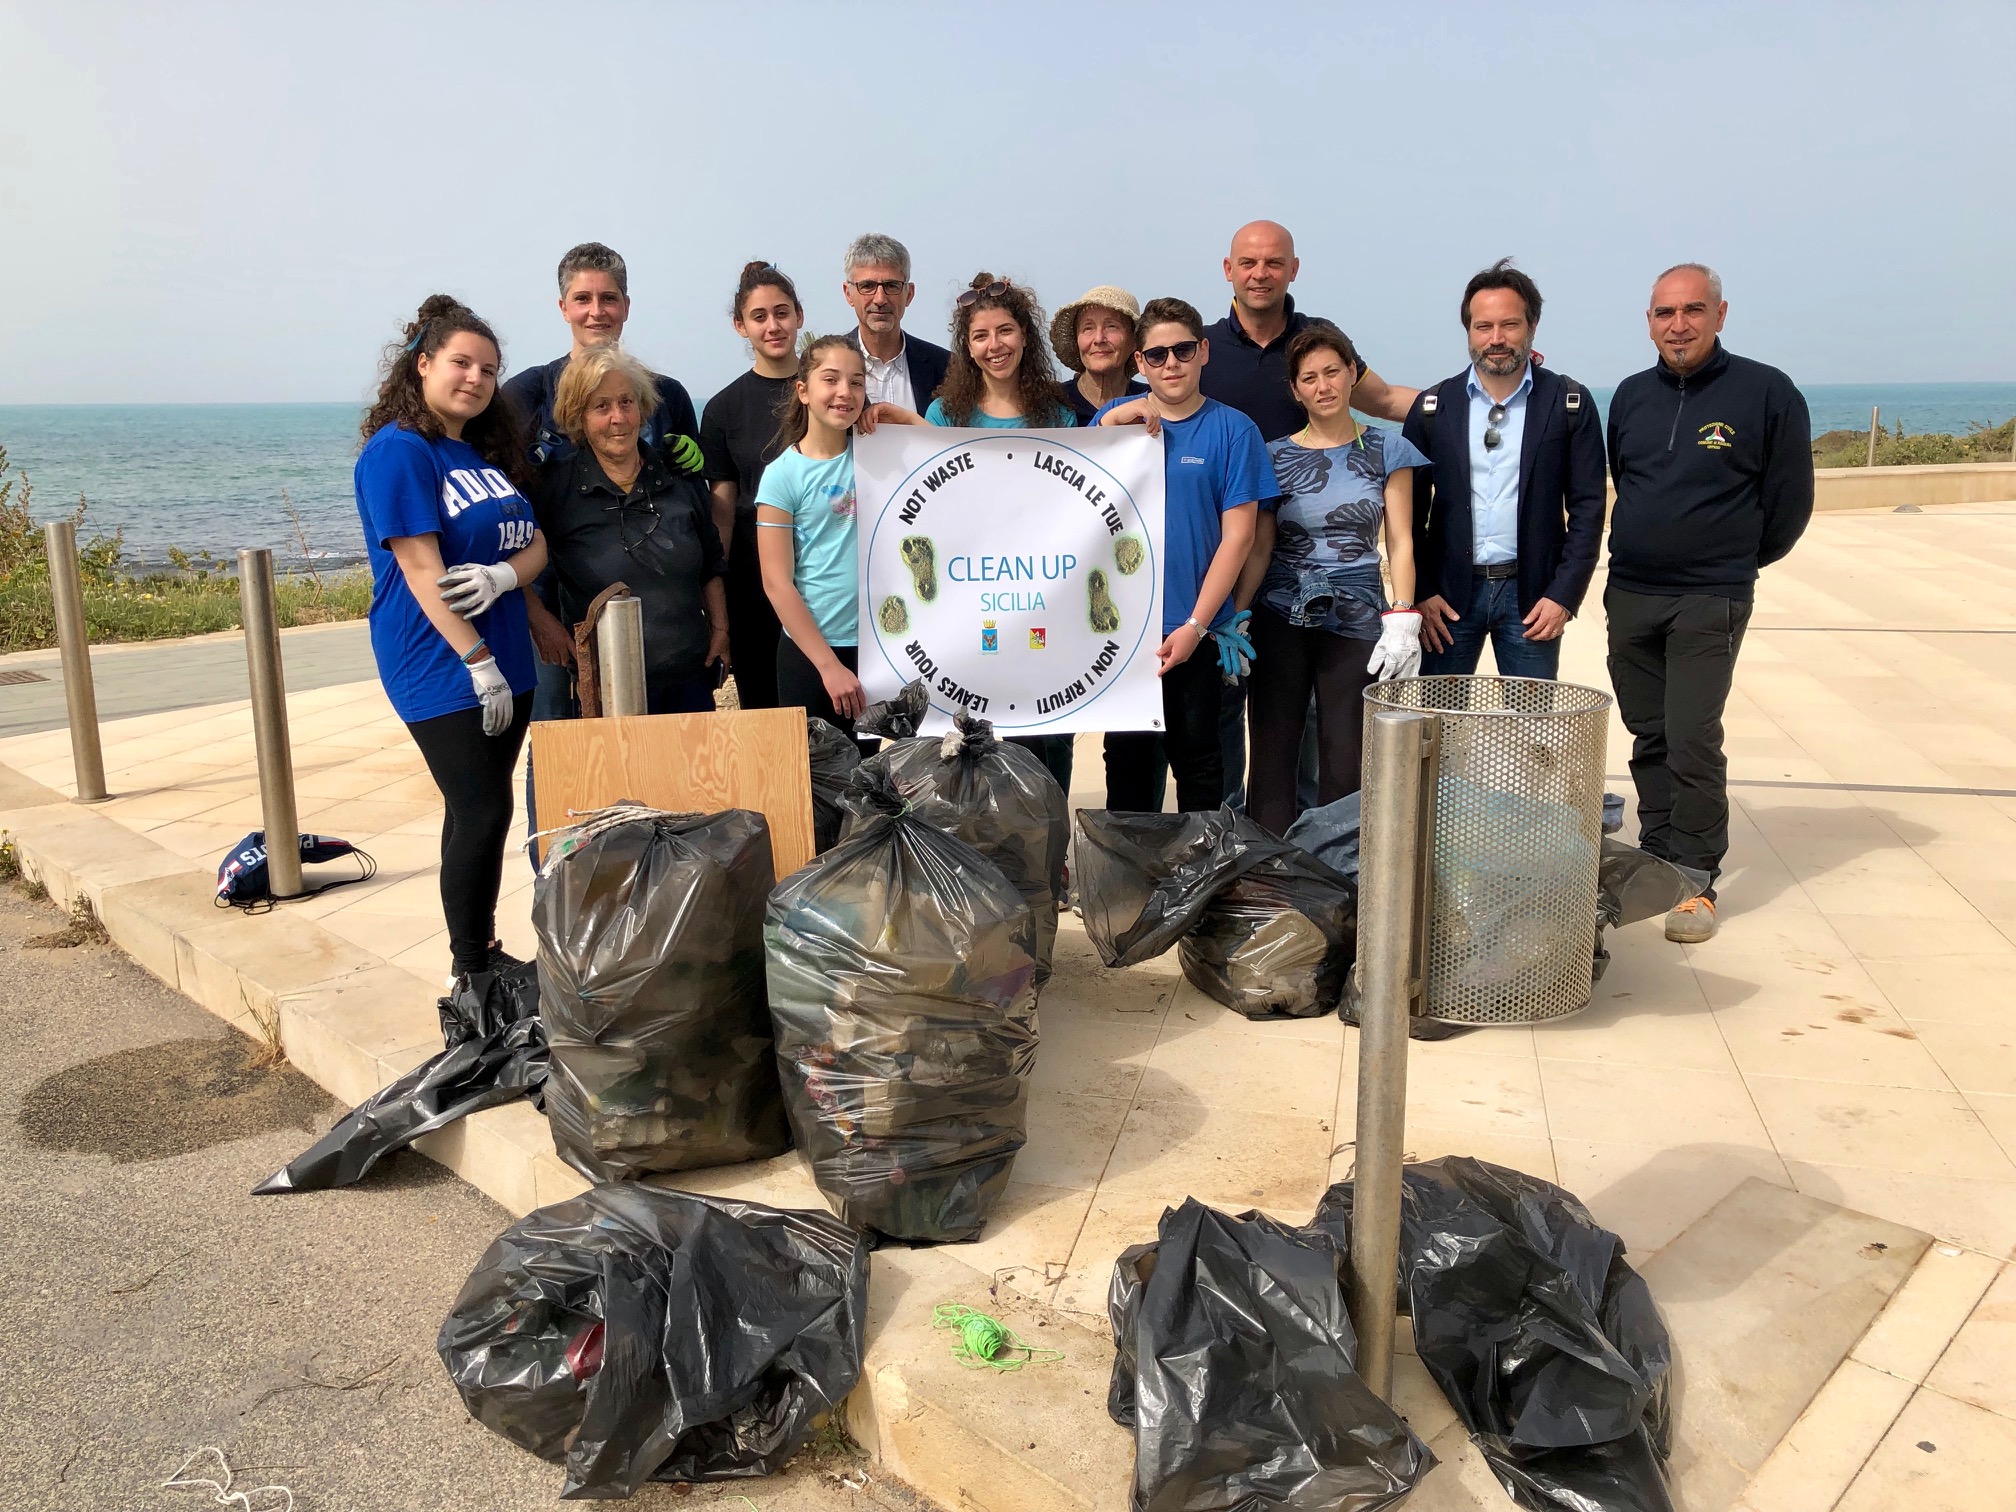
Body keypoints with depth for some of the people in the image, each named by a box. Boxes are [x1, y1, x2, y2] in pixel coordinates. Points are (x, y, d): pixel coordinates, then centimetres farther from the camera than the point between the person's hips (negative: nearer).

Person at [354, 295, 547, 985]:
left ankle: (486, 950, 23)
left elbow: (537, 543, 10)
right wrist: (478, 662, -19)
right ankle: (469, 973, 6)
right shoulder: (398, 450, -9)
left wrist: (502, 576, -13)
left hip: (505, 663, 8)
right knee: (481, 814, -7)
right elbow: (422, 571, -16)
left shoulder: (488, 451, 14)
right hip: (441, 669, -7)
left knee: (481, 812, 13)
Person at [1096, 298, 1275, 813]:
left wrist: (1195, 625, -12)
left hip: (1194, 634, -2)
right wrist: (1109, 428, -14)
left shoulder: (1232, 429, -2)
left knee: (1196, 761, 8)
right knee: (1126, 758, 12)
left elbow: (1237, 536, -6)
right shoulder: (1113, 417, 7)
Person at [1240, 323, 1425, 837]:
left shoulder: (1387, 451, 6)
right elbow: (1259, 548, 6)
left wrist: (1402, 621, -9)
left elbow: (1400, 543, 2)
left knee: (1345, 764, 1)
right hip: (1280, 621, 1)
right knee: (1273, 754, 0)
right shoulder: (1275, 457, 6)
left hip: (1356, 619, 0)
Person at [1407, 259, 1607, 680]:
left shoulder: (1569, 404, 2)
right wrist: (1419, 594, -3)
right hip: (1448, 593, 1)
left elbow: (1587, 507, 1)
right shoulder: (1432, 406, 4)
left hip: (1532, 593, 0)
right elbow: (1409, 509, 4)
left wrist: (1564, 596, -7)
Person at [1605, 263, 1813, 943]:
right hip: (1629, 596, 5)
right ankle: (1657, 859, 22)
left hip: (1709, 604, -4)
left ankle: (1697, 882, 2)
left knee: (1692, 741, -8)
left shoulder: (1766, 392, -5)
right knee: (1650, 738, 11)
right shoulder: (1631, 395, 8)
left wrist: (1732, 563, 10)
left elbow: (1790, 502, 1)